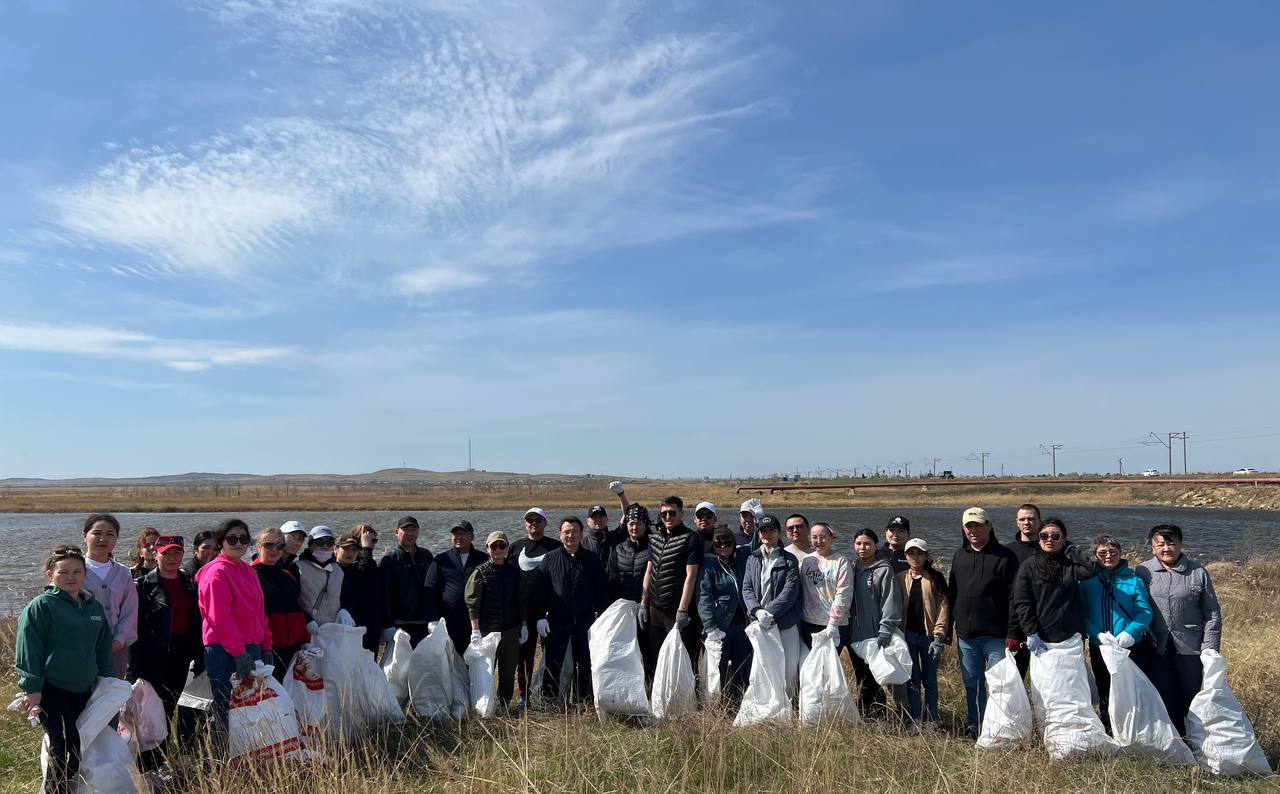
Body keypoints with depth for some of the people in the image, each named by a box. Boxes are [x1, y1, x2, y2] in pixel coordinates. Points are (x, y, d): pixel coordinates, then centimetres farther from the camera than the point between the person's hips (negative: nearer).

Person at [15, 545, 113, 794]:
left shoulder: (94, 606, 11)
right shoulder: (40, 606, -7)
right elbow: (29, 650, -9)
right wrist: (32, 689, -11)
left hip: (84, 690, 6)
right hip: (50, 691, -6)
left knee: (79, 745, 9)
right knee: (65, 745, -10)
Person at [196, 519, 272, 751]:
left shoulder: (247, 570, 16)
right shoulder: (217, 572, -10)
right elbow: (219, 619, -17)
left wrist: (266, 646, 13)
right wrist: (239, 652, -20)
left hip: (250, 649, 8)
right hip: (224, 652, -8)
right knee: (226, 712, -2)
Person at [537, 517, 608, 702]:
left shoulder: (592, 560, 5)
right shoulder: (550, 559, 3)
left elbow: (601, 592, 7)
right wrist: (541, 617, -3)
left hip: (585, 620, 1)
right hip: (556, 620, -1)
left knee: (584, 663, 9)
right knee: (553, 662, 3)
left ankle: (584, 699, 20)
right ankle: (548, 699, 13)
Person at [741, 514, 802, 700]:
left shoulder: (789, 560, 2)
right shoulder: (752, 559, 11)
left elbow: (790, 591, -8)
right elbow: (747, 589, 4)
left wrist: (770, 612, -18)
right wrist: (757, 611, -14)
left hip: (785, 623, -2)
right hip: (759, 623, 3)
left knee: (790, 670, -1)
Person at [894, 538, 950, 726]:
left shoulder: (935, 579, -1)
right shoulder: (900, 579, 6)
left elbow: (943, 607, -6)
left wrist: (939, 637, -12)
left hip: (929, 636, -2)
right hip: (908, 635, 2)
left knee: (930, 681, 7)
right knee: (912, 680, 5)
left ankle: (931, 723, 16)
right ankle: (915, 723, 12)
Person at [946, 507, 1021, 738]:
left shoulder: (1004, 557, -6)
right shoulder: (959, 556, 11)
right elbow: (951, 595, 17)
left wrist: (1013, 633, -15)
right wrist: (948, 628, 12)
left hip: (995, 635, -5)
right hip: (966, 635, 5)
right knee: (971, 685, 13)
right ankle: (972, 726, 23)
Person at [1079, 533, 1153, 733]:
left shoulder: (1133, 579, 0)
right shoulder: (1087, 581, 1)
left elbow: (1145, 611, -6)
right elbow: (1082, 614, -3)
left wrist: (1131, 632, -21)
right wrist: (1098, 634, -18)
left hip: (1130, 646, -1)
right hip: (1099, 647, 1)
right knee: (1105, 693, 12)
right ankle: (1108, 733, 26)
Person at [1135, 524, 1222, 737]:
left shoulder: (1198, 572, 0)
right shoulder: (1143, 572, 0)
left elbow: (1212, 613, 3)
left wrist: (1210, 651, -3)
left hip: (1191, 648, -1)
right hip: (1156, 650, 1)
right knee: (1166, 703, 9)